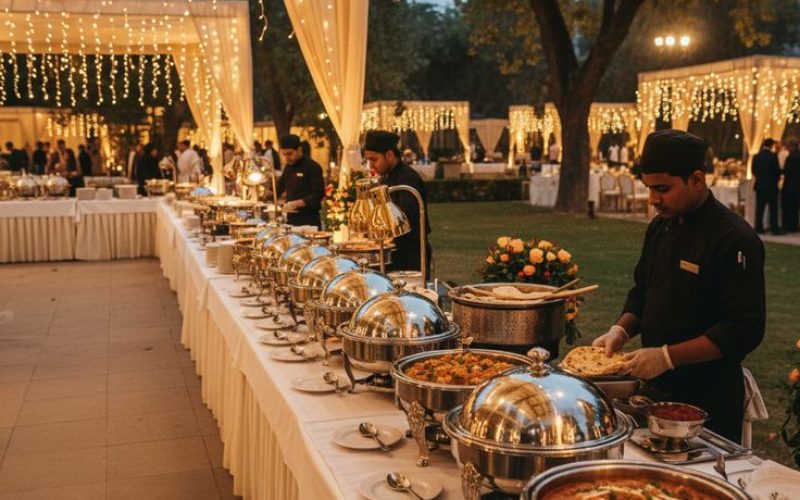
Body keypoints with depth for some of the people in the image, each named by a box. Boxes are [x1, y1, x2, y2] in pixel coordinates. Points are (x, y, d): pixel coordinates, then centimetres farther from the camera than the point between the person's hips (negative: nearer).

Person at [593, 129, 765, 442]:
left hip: (709, 398, -7)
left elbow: (745, 330, -22)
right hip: (658, 386, 7)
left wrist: (667, 356, -26)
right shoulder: (660, 228, 5)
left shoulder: (735, 240, -19)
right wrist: (621, 330, -4)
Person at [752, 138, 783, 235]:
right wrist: (776, 180, 8)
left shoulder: (756, 157, 3)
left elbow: (754, 170, 7)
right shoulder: (773, 156, -11)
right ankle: (774, 228, -2)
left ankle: (759, 228, 7)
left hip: (759, 185, 5)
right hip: (771, 186, -5)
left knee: (760, 208, 8)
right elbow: (777, 170, -9)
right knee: (773, 208, -1)